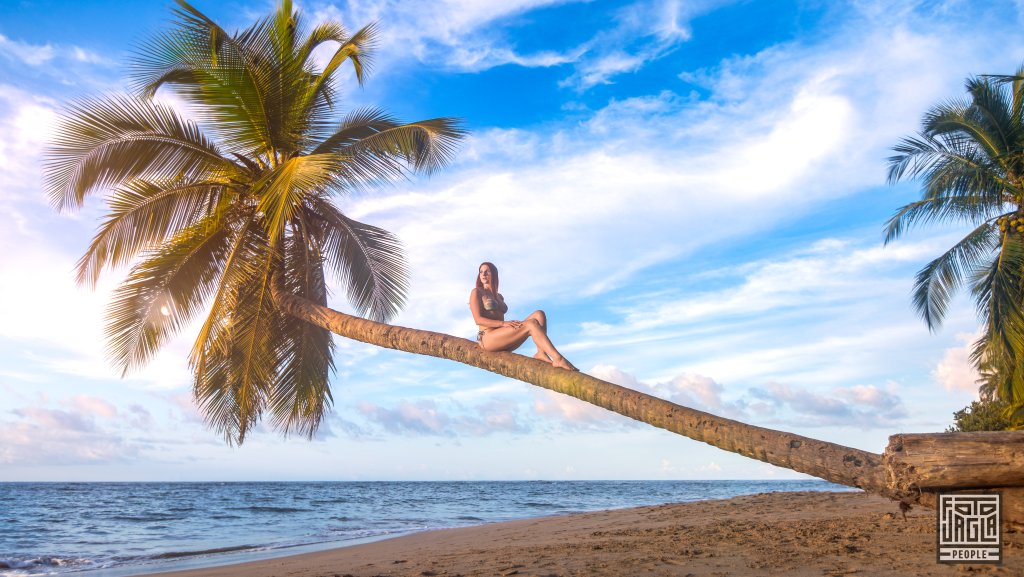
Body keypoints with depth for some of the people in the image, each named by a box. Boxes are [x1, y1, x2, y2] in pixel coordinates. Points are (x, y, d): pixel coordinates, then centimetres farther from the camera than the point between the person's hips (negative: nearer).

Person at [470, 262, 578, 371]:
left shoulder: (499, 297, 27)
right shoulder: (476, 292, 6)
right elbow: (478, 319, -6)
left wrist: (510, 323, 0)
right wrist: (503, 323, -19)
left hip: (502, 339, 7)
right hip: (488, 338, -7)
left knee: (539, 314, -11)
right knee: (531, 324, -27)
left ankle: (541, 353, -32)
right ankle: (558, 359, -40)